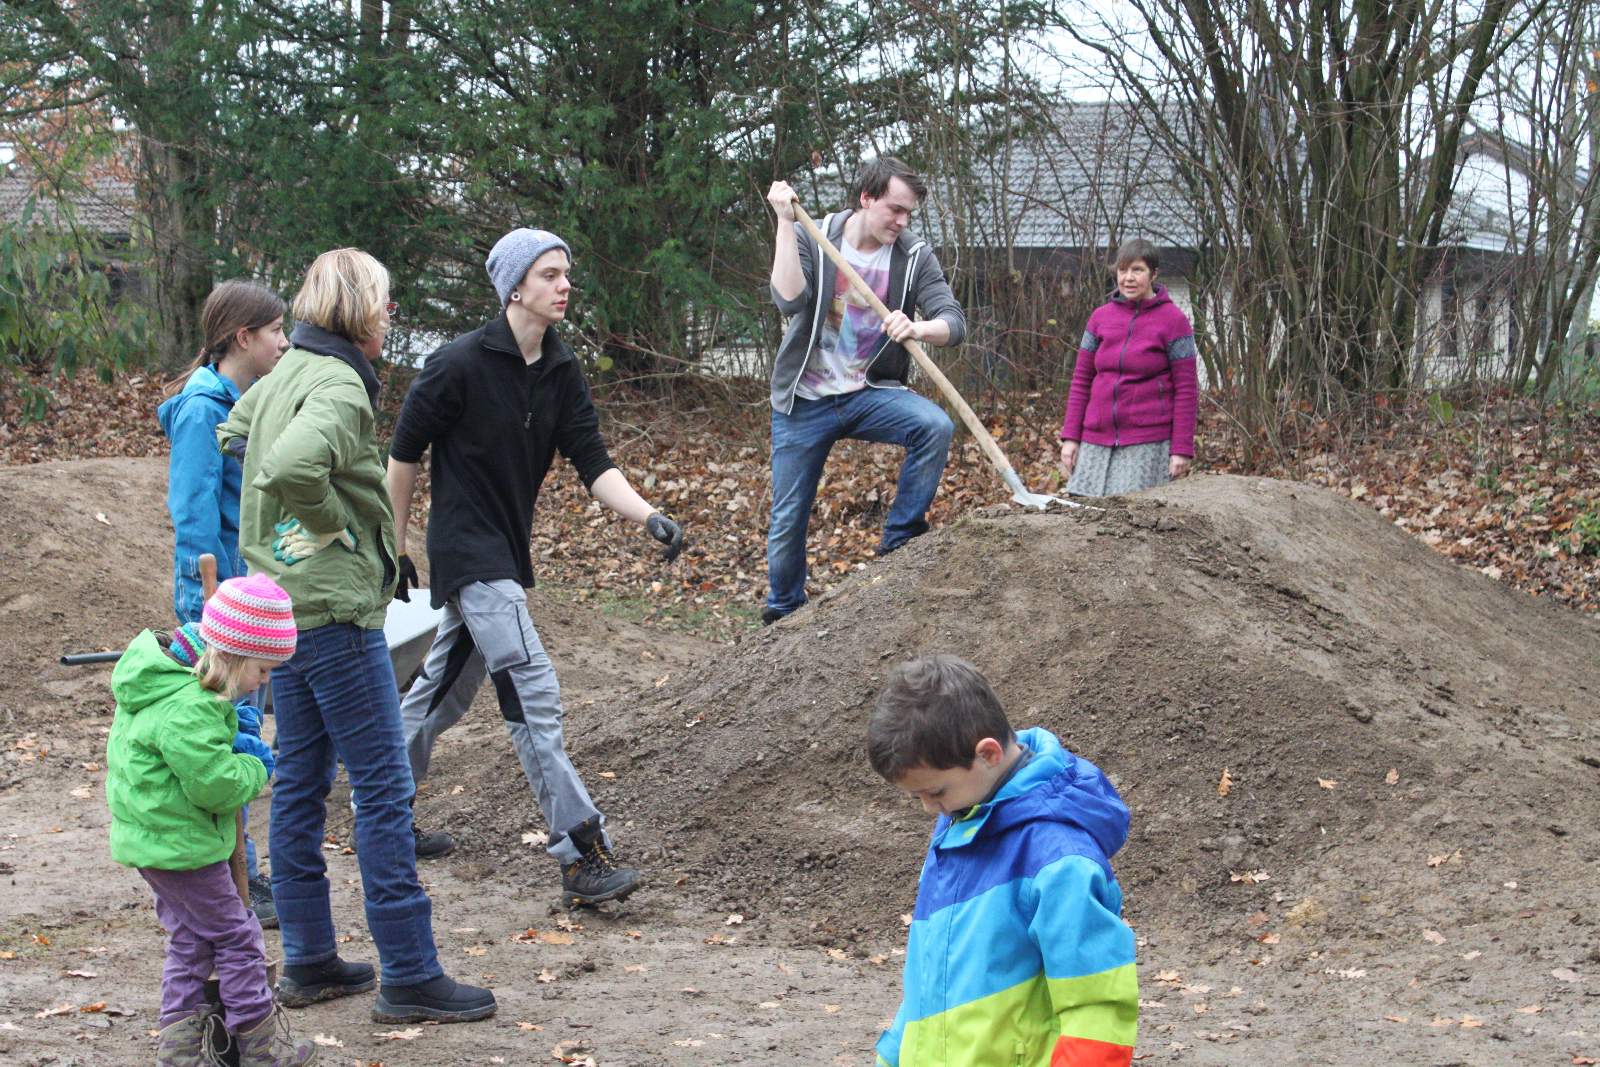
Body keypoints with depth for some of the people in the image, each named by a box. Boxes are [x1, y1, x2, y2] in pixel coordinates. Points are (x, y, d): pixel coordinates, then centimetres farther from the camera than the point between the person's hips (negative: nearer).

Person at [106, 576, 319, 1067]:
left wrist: (232, 742, 6)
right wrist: (254, 769, -8)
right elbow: (216, 785, -26)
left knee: (191, 938, 19)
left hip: (149, 838, 10)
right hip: (181, 843, -10)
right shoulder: (188, 709, -29)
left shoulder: (165, 671, 4)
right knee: (235, 936, 4)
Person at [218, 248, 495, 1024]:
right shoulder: (340, 388, -18)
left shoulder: (283, 374, 11)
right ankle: (409, 976, -3)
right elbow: (291, 466, -36)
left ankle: (308, 961, 21)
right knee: (383, 786, -5)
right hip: (334, 608, -10)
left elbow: (234, 435, 27)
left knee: (300, 782, 14)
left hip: (280, 603, 10)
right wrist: (331, 520, -18)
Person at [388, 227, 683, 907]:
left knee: (445, 690, 20)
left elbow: (593, 464, -2)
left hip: (507, 554, 8)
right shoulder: (460, 364, -17)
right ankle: (582, 858, -15)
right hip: (468, 554, -8)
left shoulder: (561, 372, 3)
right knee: (533, 695, -14)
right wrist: (395, 546, -2)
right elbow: (403, 454, -7)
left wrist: (648, 517, -19)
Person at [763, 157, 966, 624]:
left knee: (935, 426, -28)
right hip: (805, 401, -1)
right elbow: (789, 300, -24)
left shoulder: (915, 256, -4)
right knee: (787, 520, 4)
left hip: (870, 394, 1)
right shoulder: (810, 239, -7)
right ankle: (782, 615, 27)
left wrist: (918, 328, -35)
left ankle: (900, 541, -12)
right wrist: (786, 222, -25)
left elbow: (954, 322, -13)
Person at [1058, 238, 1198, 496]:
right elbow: (1081, 380, 13)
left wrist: (1182, 450, -9)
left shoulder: (1173, 320, -3)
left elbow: (1186, 390, -4)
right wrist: (1070, 436, 6)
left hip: (1148, 444, -4)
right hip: (1096, 442, 4)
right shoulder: (1100, 317, 9)